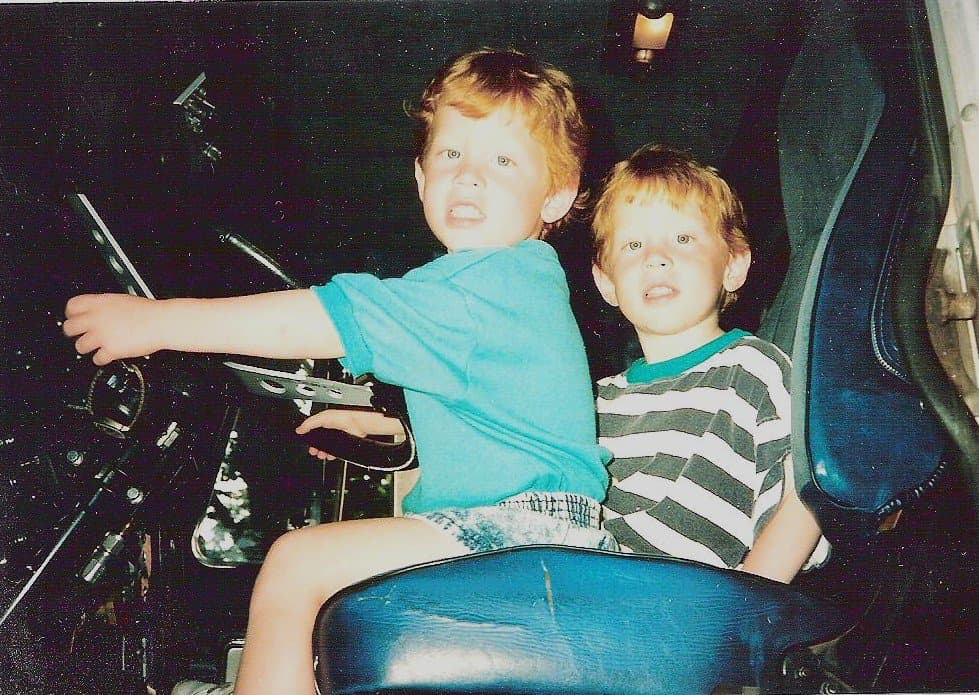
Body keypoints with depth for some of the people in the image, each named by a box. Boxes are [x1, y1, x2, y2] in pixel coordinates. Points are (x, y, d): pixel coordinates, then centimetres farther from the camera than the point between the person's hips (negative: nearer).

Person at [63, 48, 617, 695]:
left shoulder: (490, 283, -18)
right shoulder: (521, 277, 14)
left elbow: (318, 321, -22)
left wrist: (157, 321, -17)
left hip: (527, 527, -11)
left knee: (296, 563, -18)